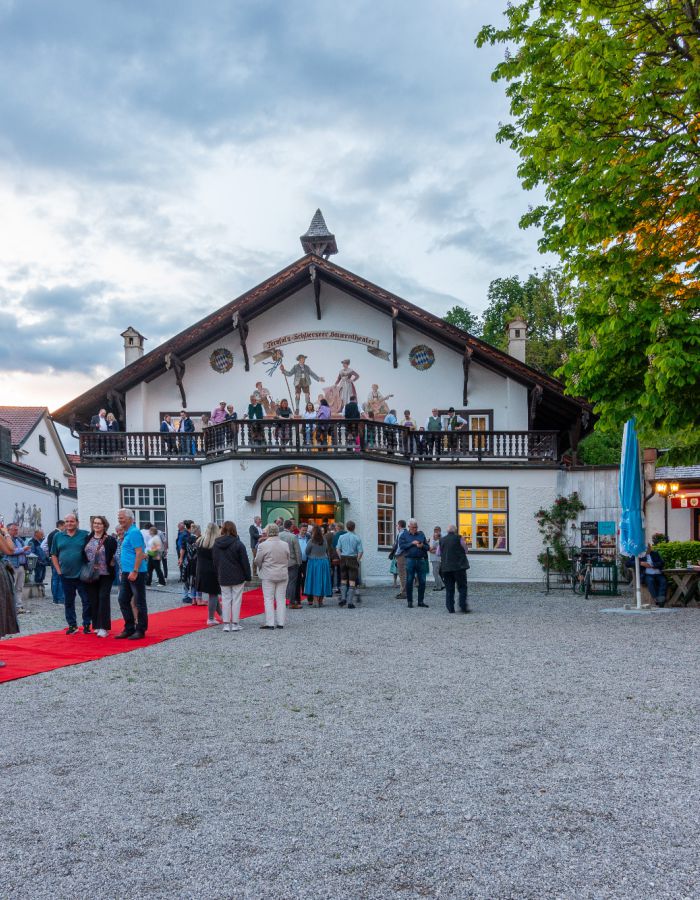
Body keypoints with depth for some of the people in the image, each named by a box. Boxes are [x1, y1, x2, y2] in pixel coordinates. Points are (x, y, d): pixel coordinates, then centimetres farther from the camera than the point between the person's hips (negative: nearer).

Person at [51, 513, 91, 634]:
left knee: (86, 600, 0)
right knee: (68, 602, 11)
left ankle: (87, 625, 11)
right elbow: (54, 555, 11)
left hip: (82, 574, -3)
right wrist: (58, 570, 3)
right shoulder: (58, 536, 7)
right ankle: (72, 625, 21)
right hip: (66, 575, 3)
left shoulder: (84, 535, -1)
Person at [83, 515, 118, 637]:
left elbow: (114, 556, -4)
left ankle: (103, 627, -4)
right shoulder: (88, 538, 10)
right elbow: (83, 554, 15)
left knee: (103, 598, -7)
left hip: (105, 574, -5)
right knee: (93, 599, 7)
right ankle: (96, 625, 17)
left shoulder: (110, 540, -4)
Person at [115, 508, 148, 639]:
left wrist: (134, 571, -23)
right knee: (123, 600, 12)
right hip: (127, 573, 10)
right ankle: (129, 628, 21)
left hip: (136, 573, -10)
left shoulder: (134, 532, -12)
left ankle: (141, 630, 7)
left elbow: (139, 553, -19)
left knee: (139, 602, 0)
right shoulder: (127, 533, 16)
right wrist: (124, 571, 19)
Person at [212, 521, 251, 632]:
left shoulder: (216, 544, 1)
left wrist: (218, 575, 16)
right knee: (236, 599, 4)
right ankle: (235, 623, 7)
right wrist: (248, 576, -2)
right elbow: (244, 561, -10)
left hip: (223, 577, 3)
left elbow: (215, 561, 7)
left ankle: (226, 624, 9)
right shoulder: (238, 543, -12)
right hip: (237, 577, -3)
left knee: (225, 599, 9)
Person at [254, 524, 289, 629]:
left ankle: (270, 623, 1)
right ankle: (280, 622, 11)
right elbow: (287, 560, 8)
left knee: (269, 599, 3)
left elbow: (257, 560, -3)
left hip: (268, 576, -4)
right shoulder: (285, 545, 1)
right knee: (281, 599, 9)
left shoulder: (263, 545, -12)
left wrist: (261, 568, 16)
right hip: (282, 575, 4)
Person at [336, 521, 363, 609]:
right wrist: (357, 560, 4)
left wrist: (341, 558, 8)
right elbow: (360, 552, -7)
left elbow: (338, 549, -1)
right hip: (353, 559, -2)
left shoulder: (341, 537, 2)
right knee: (352, 582, 1)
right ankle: (350, 602, -2)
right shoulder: (357, 538, -4)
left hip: (343, 559, 2)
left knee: (343, 580, 17)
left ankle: (343, 598, 4)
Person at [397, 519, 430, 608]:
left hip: (421, 560, 3)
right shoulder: (404, 535, 7)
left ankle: (421, 601, 12)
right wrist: (412, 543, -12)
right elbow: (401, 545, -7)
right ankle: (409, 601, 10)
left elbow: (427, 546, 13)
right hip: (410, 560, -3)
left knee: (422, 581, 2)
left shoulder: (421, 534, 14)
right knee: (409, 581, 1)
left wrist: (422, 546, -8)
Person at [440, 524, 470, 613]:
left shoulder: (441, 540, 5)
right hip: (459, 566, -3)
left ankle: (450, 608, 8)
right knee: (462, 587, 4)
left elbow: (438, 553, 12)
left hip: (446, 568, 3)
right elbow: (465, 551, 2)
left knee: (449, 589, 9)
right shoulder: (458, 538, -5)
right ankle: (463, 606, -6)